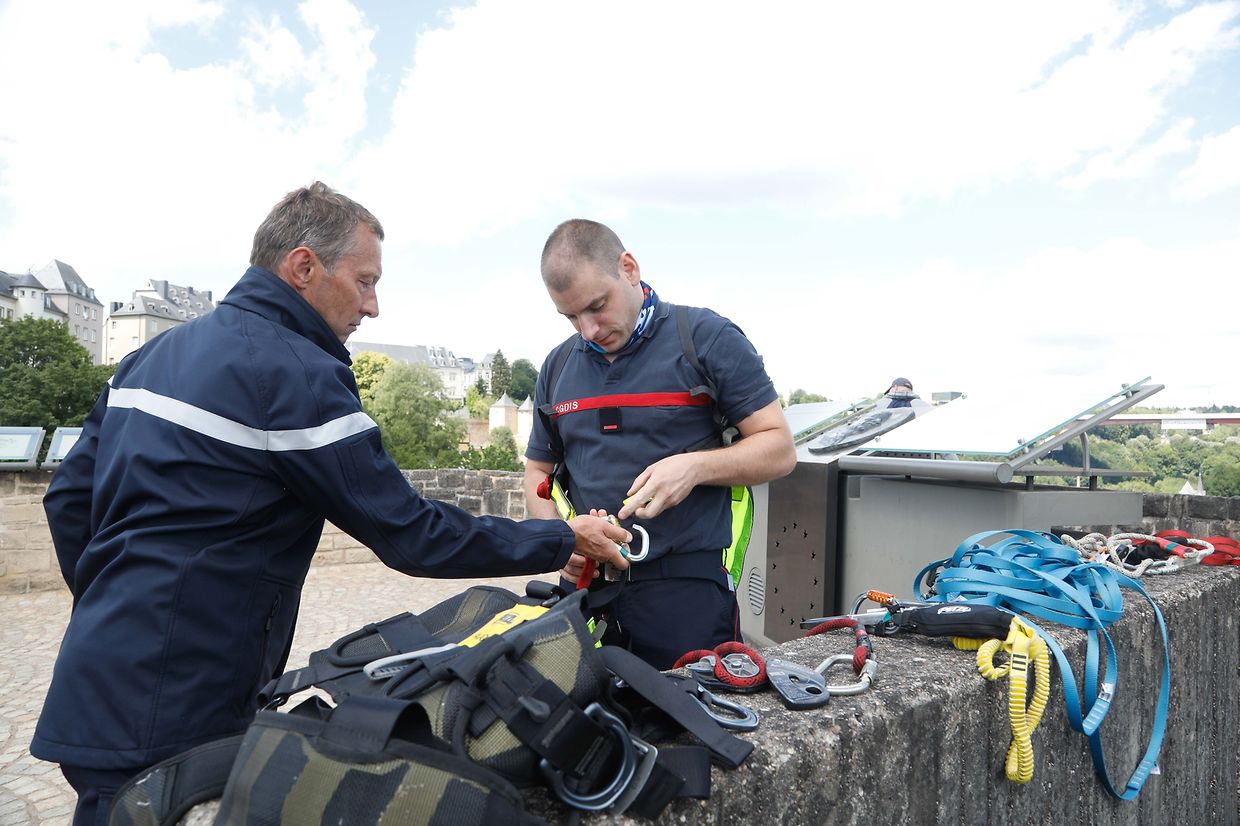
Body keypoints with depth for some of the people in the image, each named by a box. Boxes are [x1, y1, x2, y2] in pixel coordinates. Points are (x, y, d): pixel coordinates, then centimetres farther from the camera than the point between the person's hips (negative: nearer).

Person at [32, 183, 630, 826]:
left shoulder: (154, 354, 10)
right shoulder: (298, 374, -19)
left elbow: (68, 495, 14)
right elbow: (411, 536, -17)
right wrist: (563, 541, -8)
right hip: (167, 722, -9)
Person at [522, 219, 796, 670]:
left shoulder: (707, 337, -3)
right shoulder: (558, 367, 12)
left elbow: (779, 449, -3)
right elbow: (538, 472, 19)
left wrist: (695, 467, -19)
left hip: (686, 587, -4)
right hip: (584, 585, 4)